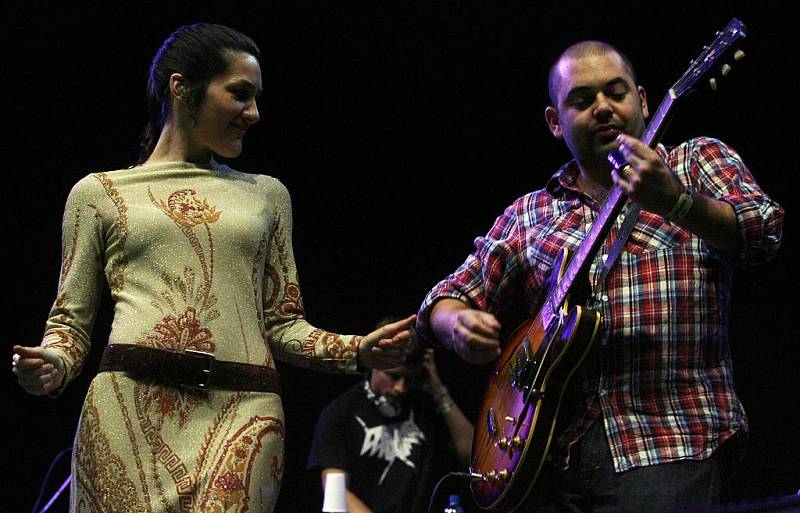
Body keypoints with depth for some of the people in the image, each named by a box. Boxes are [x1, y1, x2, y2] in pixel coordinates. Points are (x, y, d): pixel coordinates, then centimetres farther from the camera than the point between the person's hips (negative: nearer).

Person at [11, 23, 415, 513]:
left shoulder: (266, 195, 21)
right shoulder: (99, 193, 14)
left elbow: (283, 323, 18)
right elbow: (71, 321, 13)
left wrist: (357, 350, 1)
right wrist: (52, 368, -9)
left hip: (244, 415, 1)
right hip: (130, 405, -1)